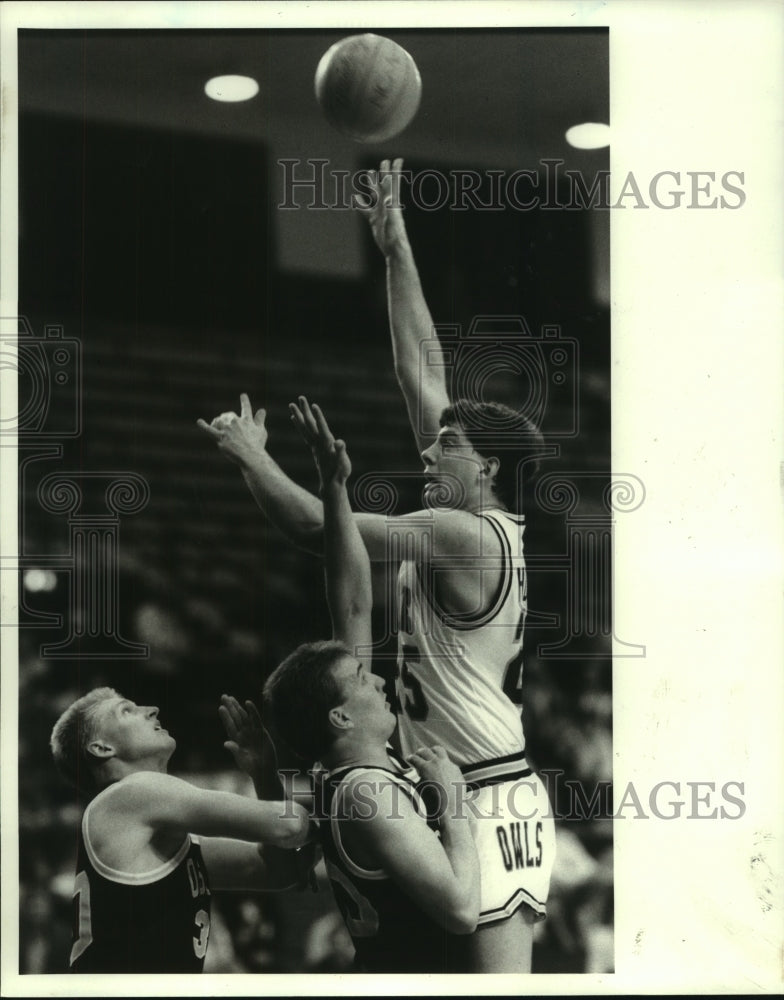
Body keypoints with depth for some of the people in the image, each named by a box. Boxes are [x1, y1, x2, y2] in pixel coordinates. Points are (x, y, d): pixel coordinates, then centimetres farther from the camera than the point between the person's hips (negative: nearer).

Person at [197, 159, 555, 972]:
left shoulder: (464, 536, -14)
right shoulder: (482, 525, 10)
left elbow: (315, 526, -16)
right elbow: (422, 375, 13)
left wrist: (251, 454, 0)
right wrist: (395, 249, 14)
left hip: (490, 805, -10)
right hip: (456, 795, 10)